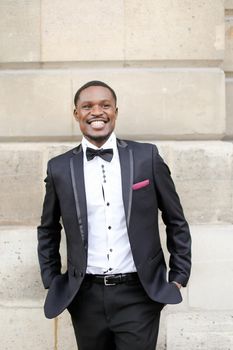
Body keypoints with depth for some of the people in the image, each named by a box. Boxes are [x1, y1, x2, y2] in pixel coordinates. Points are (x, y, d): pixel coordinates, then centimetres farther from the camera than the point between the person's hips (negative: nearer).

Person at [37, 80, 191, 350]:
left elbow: (176, 221, 5)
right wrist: (52, 283, 10)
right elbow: (48, 231, 13)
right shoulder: (60, 168, 1)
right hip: (86, 298, 2)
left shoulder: (146, 156, -3)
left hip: (139, 296, -1)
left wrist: (179, 277, 4)